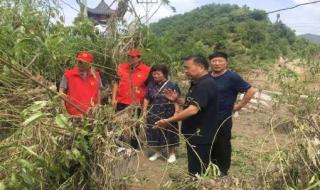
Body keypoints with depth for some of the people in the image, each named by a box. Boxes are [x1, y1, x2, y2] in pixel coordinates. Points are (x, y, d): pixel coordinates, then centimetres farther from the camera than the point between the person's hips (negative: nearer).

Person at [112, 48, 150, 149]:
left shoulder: (146, 70, -6)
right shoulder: (121, 67, 4)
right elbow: (116, 83, 11)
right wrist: (114, 98, 3)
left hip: (136, 105, -3)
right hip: (121, 103, 3)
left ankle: (134, 149, 25)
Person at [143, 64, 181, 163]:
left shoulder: (172, 85, -7)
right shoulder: (151, 85, 5)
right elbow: (147, 99, 12)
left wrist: (176, 112, -17)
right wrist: (145, 110, 7)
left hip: (168, 114, -4)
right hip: (153, 114, 4)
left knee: (169, 133, 4)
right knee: (155, 133, 10)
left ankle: (172, 154, 21)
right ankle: (157, 152, 30)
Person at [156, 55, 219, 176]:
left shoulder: (205, 85, -21)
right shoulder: (199, 83, 13)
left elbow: (193, 110, -30)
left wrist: (168, 121, -25)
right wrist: (177, 100, 6)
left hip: (200, 135, -10)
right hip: (196, 134, 10)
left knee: (198, 173, 0)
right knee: (195, 170, 19)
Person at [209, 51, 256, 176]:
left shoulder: (232, 77, -13)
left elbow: (251, 91, -14)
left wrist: (238, 106, -11)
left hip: (223, 119, -6)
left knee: (223, 145, 6)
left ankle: (223, 171, 22)